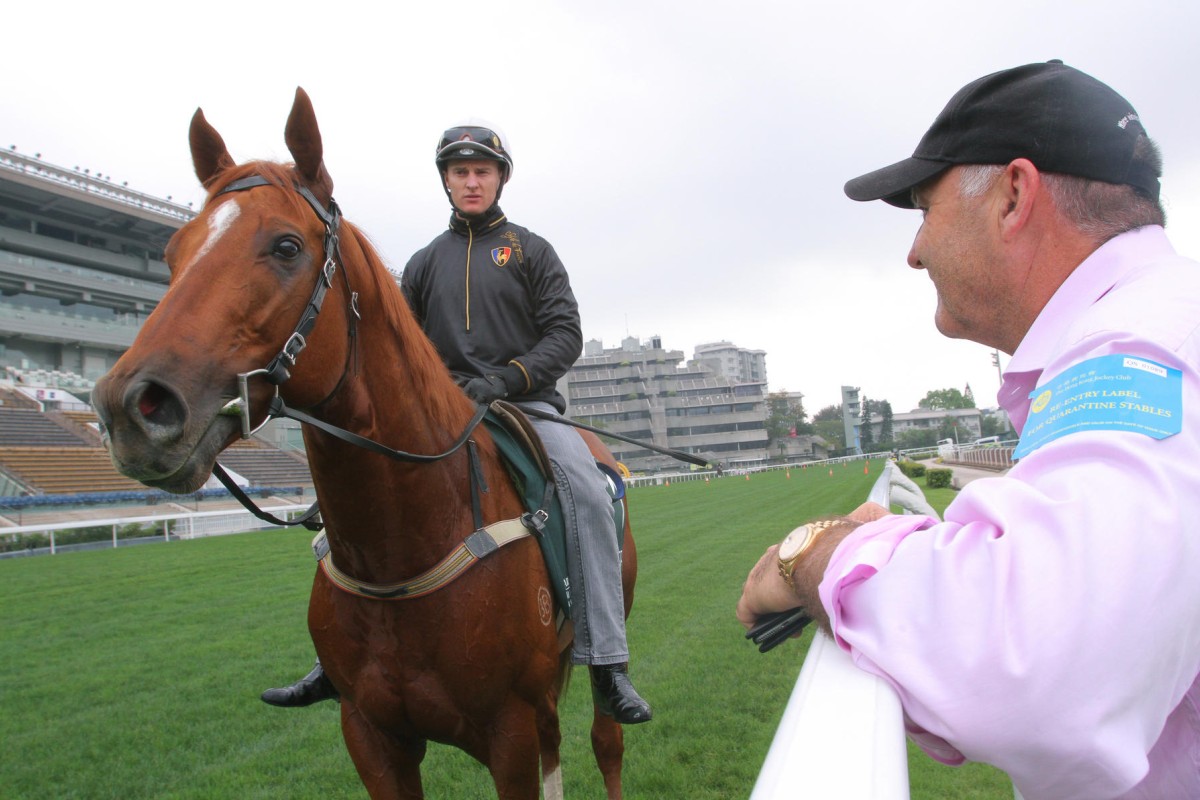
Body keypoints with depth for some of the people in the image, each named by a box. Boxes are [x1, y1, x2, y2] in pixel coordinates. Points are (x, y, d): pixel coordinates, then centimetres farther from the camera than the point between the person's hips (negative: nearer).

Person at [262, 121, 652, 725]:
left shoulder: (531, 251, 9)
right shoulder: (425, 262, 18)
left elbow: (565, 335, -2)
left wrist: (505, 379, -18)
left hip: (527, 407, -3)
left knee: (588, 494, -29)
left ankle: (607, 665, -24)